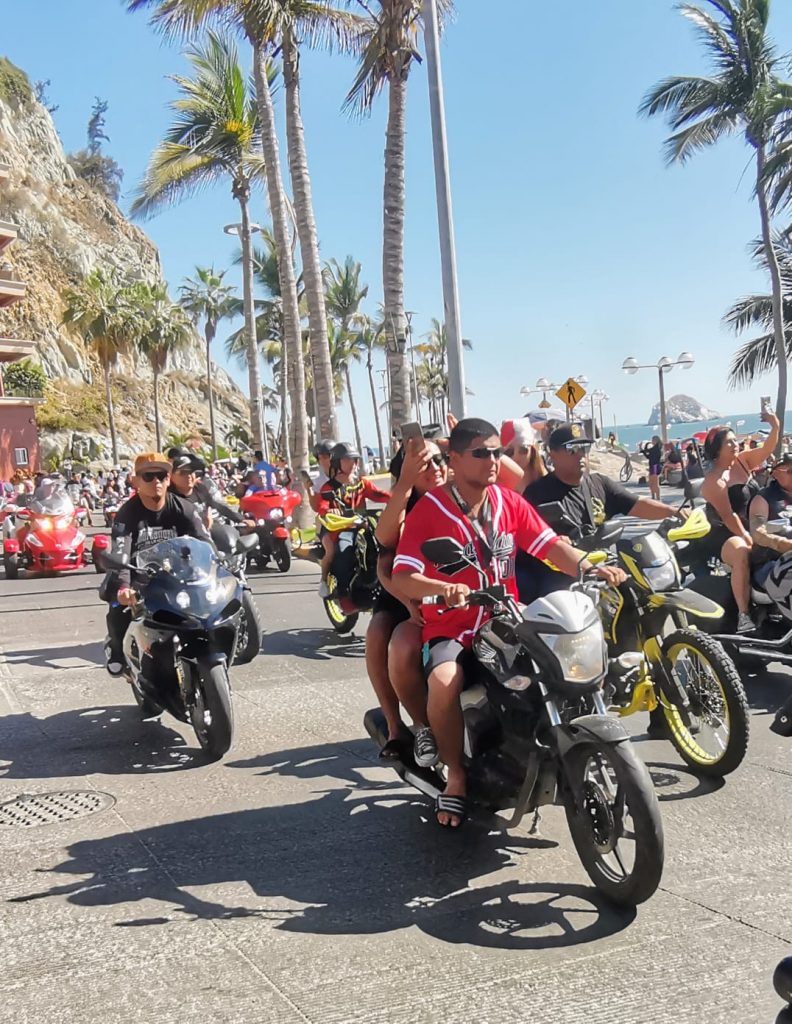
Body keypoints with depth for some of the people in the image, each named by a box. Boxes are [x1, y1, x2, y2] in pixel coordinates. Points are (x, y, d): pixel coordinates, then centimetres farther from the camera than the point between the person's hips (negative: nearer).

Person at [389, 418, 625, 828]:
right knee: (444, 683, -34)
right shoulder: (428, 510, -9)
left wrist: (592, 569, -18)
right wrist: (444, 588, -37)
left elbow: (550, 545, 1)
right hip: (451, 628, -4)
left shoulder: (509, 502, 7)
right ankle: (457, 775, -8)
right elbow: (401, 581, -17)